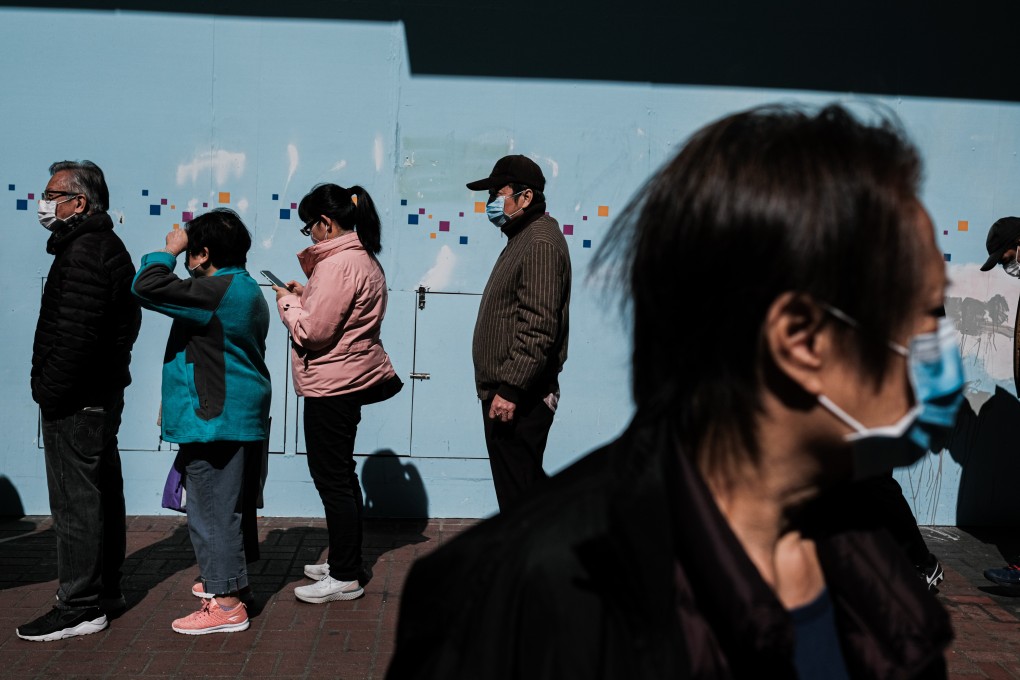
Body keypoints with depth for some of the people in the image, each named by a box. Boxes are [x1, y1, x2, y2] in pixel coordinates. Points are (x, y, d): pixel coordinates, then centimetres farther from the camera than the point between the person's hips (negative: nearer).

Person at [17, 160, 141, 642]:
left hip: (76, 400, -11)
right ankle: (105, 589, 28)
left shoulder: (83, 251, -17)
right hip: (103, 391, 11)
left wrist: (49, 393, -18)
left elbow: (75, 334, -25)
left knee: (75, 501, -5)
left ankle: (80, 607, 1)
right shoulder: (108, 246, 16)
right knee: (101, 493, 17)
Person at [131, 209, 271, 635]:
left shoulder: (217, 291, -18)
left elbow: (147, 287, -22)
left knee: (211, 510, -4)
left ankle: (226, 605, 1)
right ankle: (229, 581, 34)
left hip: (215, 421, -10)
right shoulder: (248, 290, 16)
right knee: (229, 506, 20)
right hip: (242, 419, 10)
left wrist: (169, 251, -6)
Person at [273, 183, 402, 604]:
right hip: (352, 379, 11)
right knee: (340, 474, 18)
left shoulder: (339, 263, -20)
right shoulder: (363, 257, 13)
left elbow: (313, 331, -22)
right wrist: (306, 296, 8)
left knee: (331, 478, -2)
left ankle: (345, 578, 7)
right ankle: (344, 563, 30)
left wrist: (287, 302, -6)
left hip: (333, 386, -11)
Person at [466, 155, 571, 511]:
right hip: (507, 390, 11)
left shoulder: (541, 243, -16)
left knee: (518, 493, -4)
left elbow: (539, 327, -25)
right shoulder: (523, 238, 19)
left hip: (517, 400, -11)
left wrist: (511, 387, -25)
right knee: (526, 486, 18)